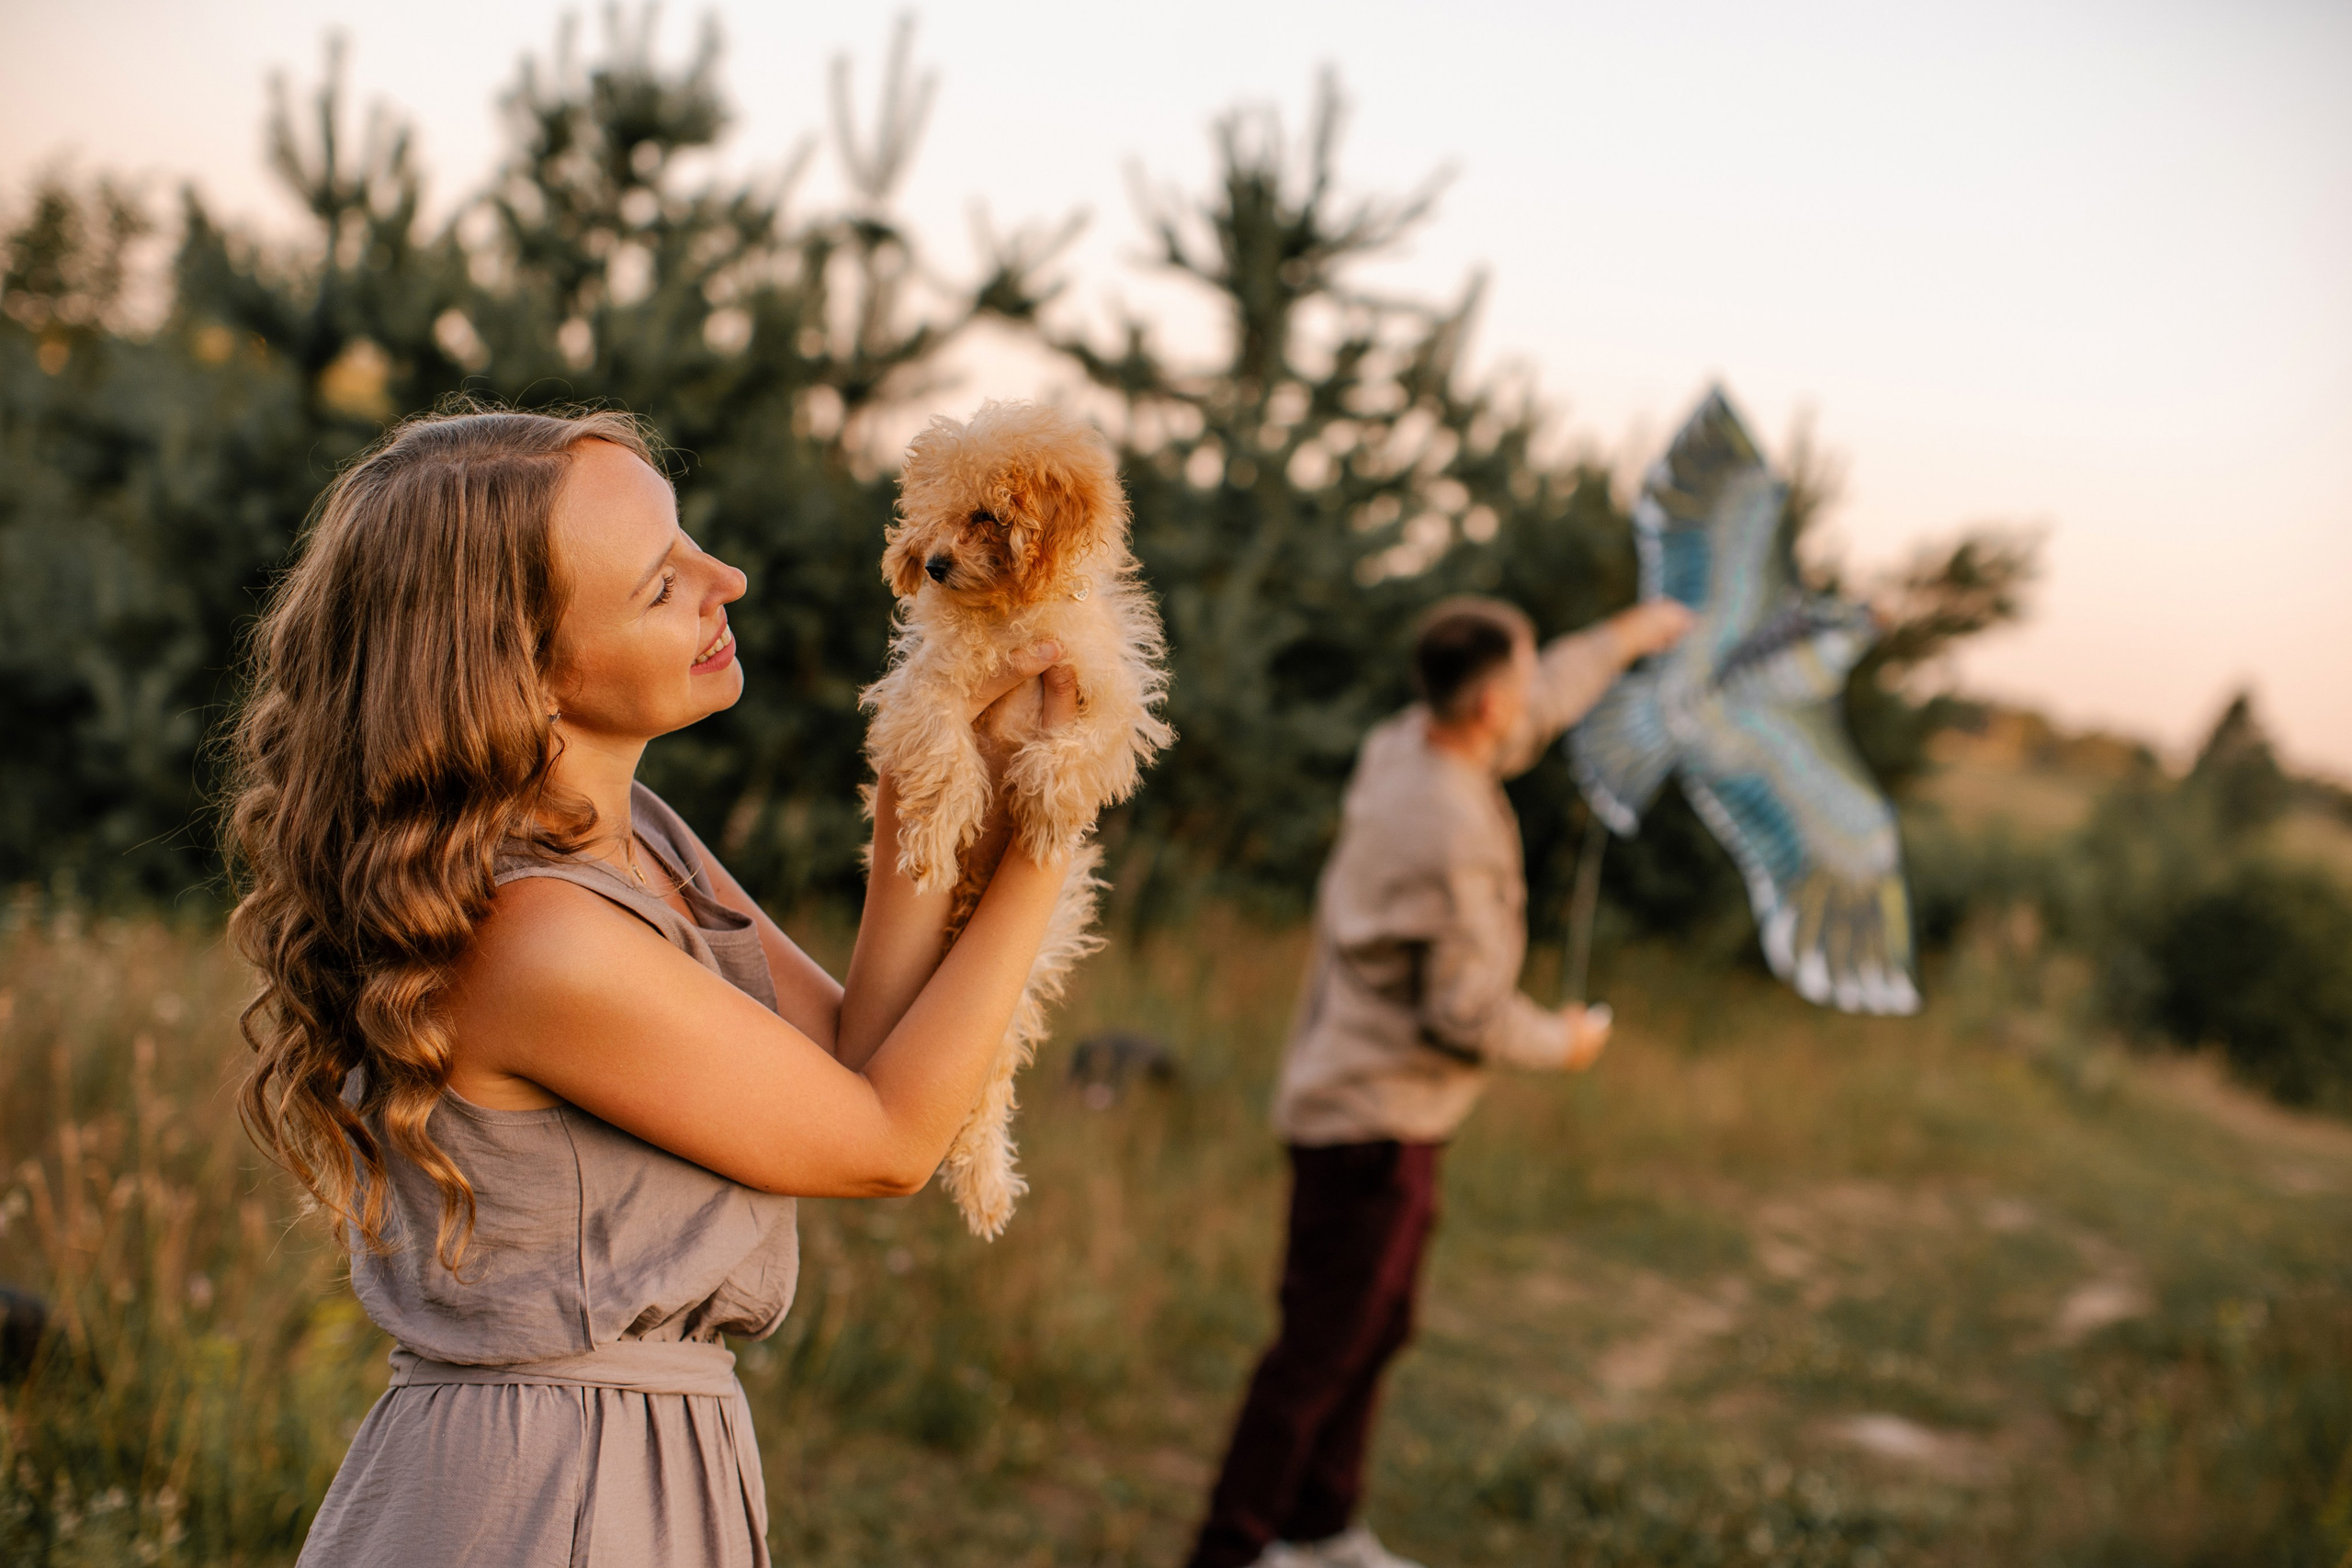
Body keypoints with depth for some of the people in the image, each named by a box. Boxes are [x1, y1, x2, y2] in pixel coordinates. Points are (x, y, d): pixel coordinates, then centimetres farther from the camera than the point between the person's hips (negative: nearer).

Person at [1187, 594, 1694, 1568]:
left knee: (1372, 1333, 20)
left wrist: (1626, 637, 36)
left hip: (1360, 1108, 10)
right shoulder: (1452, 834, -25)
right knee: (1320, 1349, -3)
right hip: (1373, 1118, -10)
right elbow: (1465, 1011, -21)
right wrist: (1560, 1044, -2)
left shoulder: (1403, 749, 3)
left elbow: (1537, 705, 24)